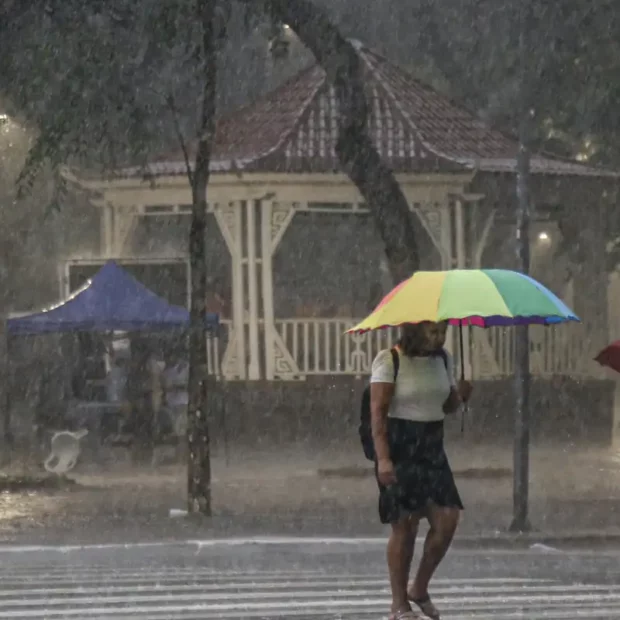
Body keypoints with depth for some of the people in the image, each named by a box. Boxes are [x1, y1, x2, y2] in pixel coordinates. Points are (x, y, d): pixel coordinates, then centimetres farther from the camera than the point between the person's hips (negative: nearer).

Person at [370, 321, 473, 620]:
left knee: (447, 520, -4)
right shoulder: (389, 361, -10)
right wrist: (382, 458, -22)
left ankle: (419, 589, 15)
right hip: (400, 448, -6)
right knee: (404, 525, -3)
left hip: (432, 447, 6)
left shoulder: (443, 360, 8)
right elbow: (378, 412, -14)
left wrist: (459, 396, -6)